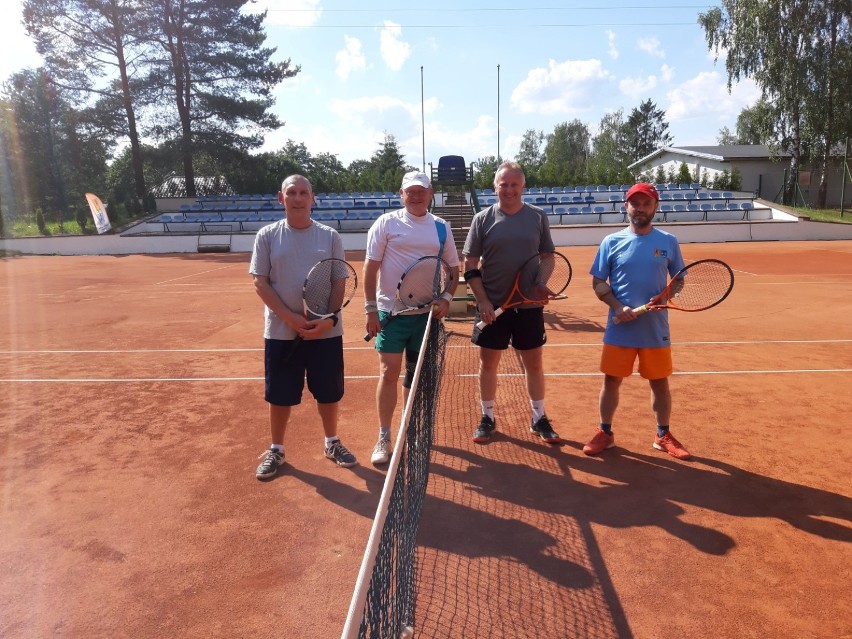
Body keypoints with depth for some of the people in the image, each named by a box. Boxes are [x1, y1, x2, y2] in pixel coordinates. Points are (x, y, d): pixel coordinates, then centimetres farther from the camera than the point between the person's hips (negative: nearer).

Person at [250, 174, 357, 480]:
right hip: (281, 331, 0)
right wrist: (290, 317, -15)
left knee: (329, 391, 11)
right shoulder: (267, 236, 0)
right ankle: (276, 450, 27)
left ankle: (332, 443, 32)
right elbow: (260, 283, -3)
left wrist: (329, 319, -15)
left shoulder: (330, 236, 2)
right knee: (280, 394, 9)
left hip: (326, 331, 1)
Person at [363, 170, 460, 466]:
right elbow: (371, 267, -4)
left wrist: (446, 298, -5)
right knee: (389, 372, -4)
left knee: (416, 372, 12)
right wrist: (371, 309, -9)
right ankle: (383, 438, 8)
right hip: (391, 311, -3)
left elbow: (453, 268, 12)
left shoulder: (441, 227, 7)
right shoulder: (386, 223, -2)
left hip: (427, 313, 3)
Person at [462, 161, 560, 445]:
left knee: (534, 363, 8)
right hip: (492, 306, -1)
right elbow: (470, 266, -1)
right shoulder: (483, 219, -1)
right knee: (488, 362, 8)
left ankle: (539, 419, 24)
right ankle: (487, 418, 24)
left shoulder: (538, 217, 2)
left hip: (529, 305, 1)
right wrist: (483, 300, -10)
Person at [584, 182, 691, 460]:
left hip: (656, 329, 1)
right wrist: (618, 307, -15)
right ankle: (605, 433, 23)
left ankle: (663, 435, 29)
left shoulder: (668, 242, 3)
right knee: (611, 381, 7)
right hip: (619, 330, -1)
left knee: (660, 382, 11)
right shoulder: (611, 242, 0)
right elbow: (598, 283, 0)